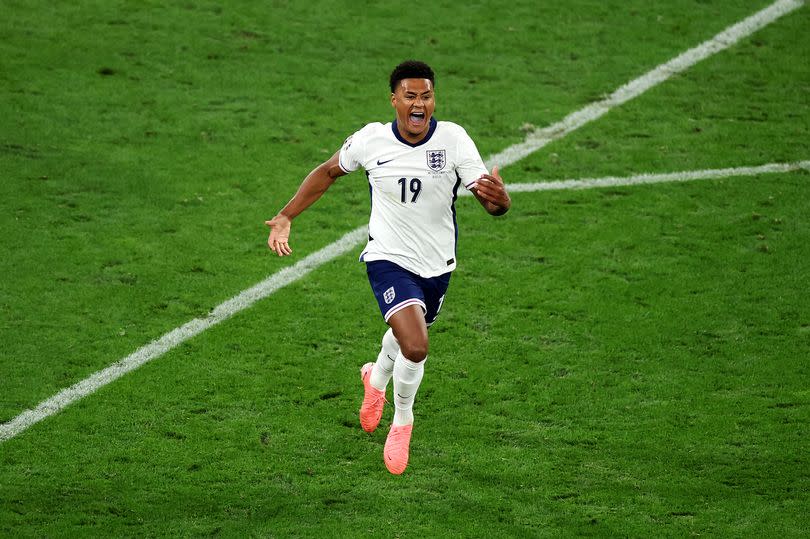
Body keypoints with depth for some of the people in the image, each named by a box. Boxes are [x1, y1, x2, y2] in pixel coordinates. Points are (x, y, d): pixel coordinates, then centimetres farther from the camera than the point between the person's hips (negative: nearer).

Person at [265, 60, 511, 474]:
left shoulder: (453, 139, -16)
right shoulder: (371, 140, -14)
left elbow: (493, 204, -21)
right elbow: (329, 171, 6)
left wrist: (499, 198, -46)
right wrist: (285, 217, 4)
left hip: (437, 265, 3)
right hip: (389, 259, -3)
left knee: (408, 334, 27)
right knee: (415, 347, -22)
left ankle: (376, 379, 63)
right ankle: (402, 423, 6)